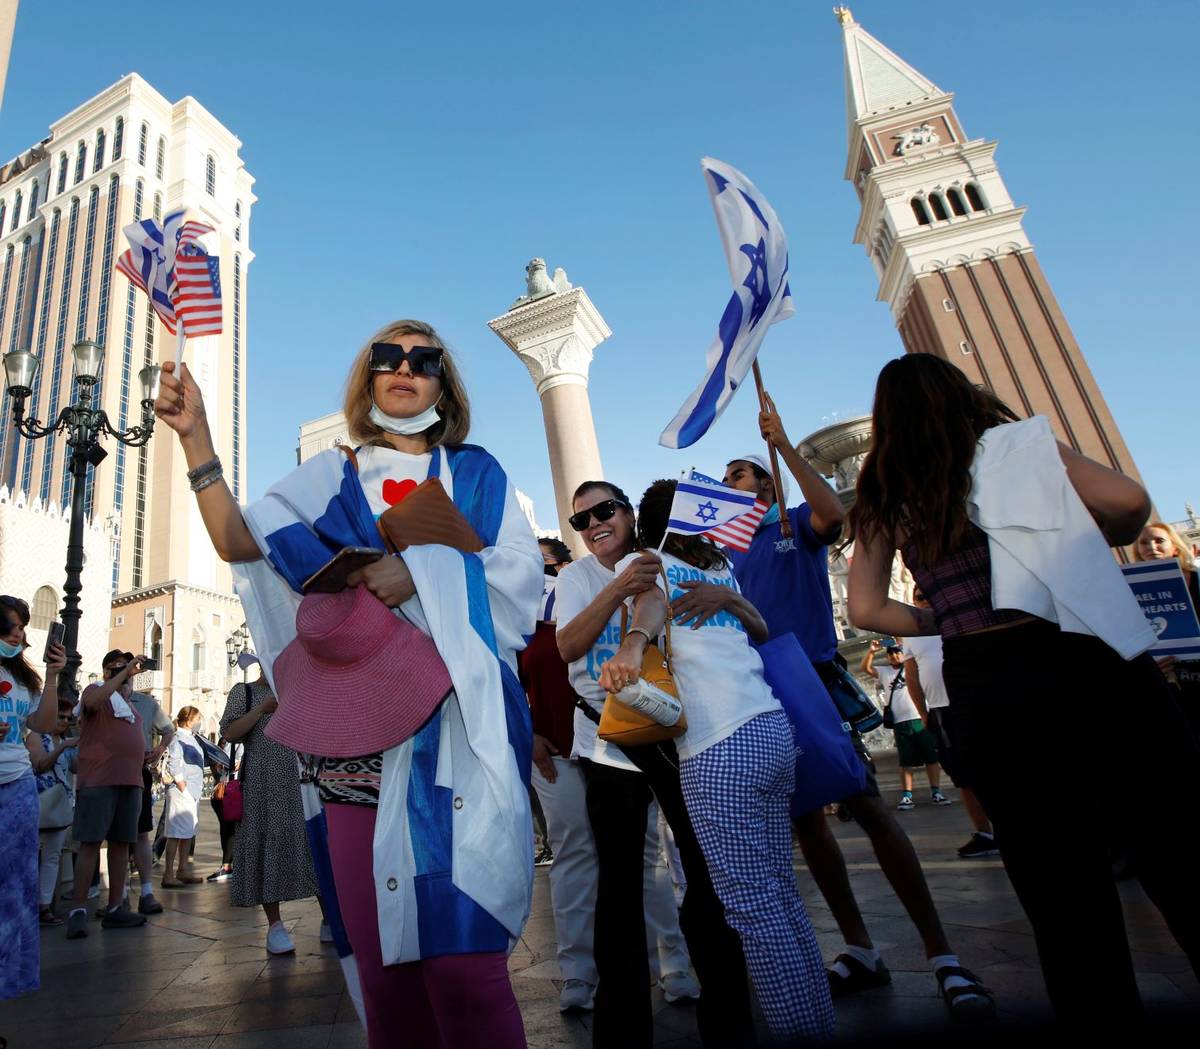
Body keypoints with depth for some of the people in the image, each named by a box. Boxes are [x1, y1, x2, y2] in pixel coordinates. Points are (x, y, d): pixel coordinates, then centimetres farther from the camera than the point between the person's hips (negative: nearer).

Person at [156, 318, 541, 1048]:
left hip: (456, 721, -1)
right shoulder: (333, 477, 17)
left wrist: (423, 571, -11)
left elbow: (523, 571, 2)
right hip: (360, 726, 2)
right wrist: (196, 436, -5)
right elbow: (240, 540, 4)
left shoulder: (476, 473, 13)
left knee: (460, 956, -10)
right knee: (384, 958, 3)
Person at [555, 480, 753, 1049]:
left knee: (710, 869, 1)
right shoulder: (577, 576, 1)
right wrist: (618, 588, -33)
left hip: (677, 732, 1)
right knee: (619, 884, 4)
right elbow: (568, 646, -20)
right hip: (608, 742, 0)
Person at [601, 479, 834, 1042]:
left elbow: (653, 598, -16)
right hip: (772, 727, 7)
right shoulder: (720, 567, 24)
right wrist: (726, 597, 8)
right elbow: (762, 632, 22)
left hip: (720, 745, -7)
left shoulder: (640, 561, 7)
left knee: (752, 905, -2)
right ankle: (821, 1023, 21)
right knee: (781, 893, 14)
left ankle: (798, 1029, 2)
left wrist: (632, 645, -35)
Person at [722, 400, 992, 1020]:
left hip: (818, 680, -5)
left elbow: (833, 514, -19)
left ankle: (941, 955, 2)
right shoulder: (726, 554, 16)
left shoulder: (796, 526, 4)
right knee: (804, 820, 7)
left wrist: (784, 445, -18)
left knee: (868, 809, -10)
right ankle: (859, 949, 20)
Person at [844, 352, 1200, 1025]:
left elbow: (866, 609, 5)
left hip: (979, 691, 3)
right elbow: (1128, 502, -4)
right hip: (1076, 660, -2)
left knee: (1063, 898, 11)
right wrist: (1087, 544, 16)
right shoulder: (1012, 443, 2)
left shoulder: (885, 498, 9)